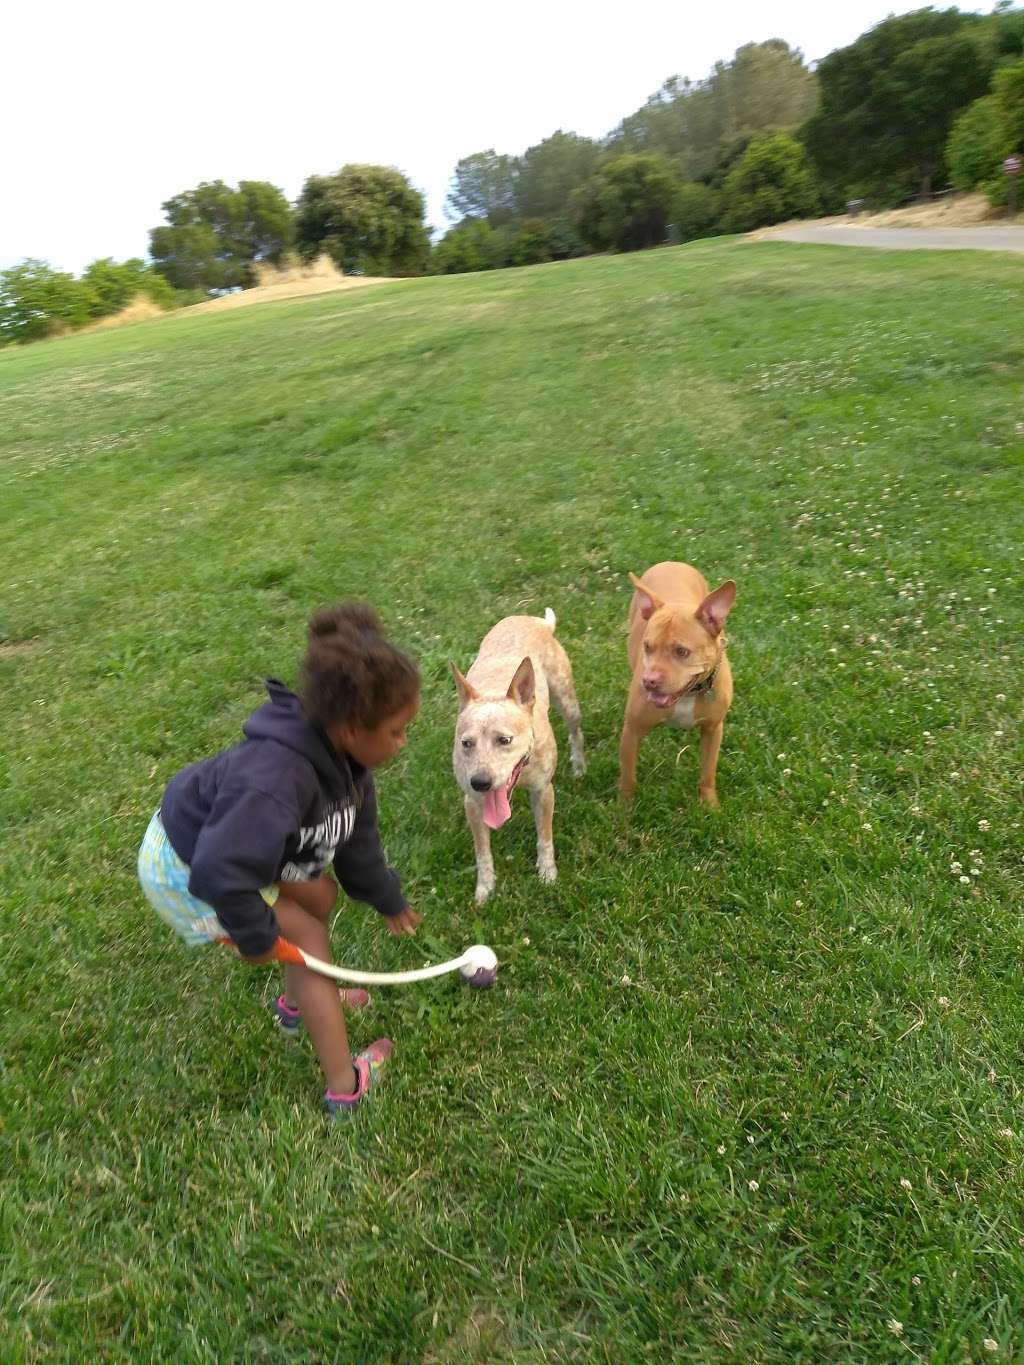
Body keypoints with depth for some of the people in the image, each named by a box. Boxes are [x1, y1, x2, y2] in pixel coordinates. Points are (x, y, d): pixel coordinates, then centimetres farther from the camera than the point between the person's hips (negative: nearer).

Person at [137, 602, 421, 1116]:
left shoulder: (340, 753, -12)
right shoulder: (277, 777, -43)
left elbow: (357, 837, 5)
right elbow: (220, 871, -43)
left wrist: (388, 900, 16)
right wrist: (257, 937, -24)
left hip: (224, 843, 9)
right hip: (185, 869, -8)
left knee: (320, 896, 16)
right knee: (309, 938, -4)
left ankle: (299, 1003, 40)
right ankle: (344, 1085, 11)